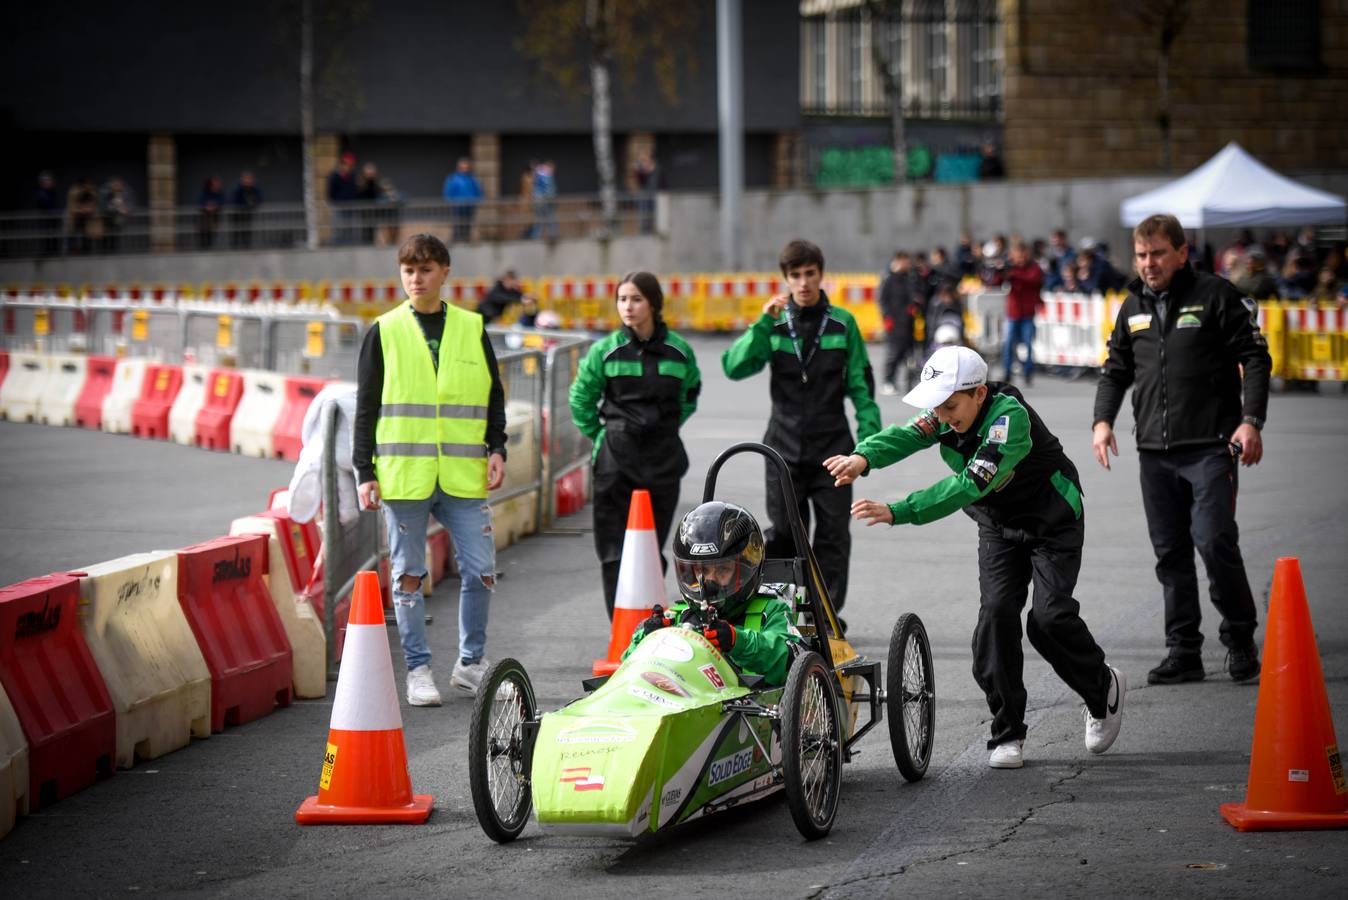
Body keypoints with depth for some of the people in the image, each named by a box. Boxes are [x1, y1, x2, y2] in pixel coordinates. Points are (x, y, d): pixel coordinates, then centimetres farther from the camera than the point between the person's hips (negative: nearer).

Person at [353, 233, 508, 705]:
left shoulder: (472, 330, 9)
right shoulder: (384, 333, 4)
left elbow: (494, 397, 15)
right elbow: (366, 408, 5)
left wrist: (496, 448, 1)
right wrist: (364, 471, -1)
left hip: (464, 475, 1)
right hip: (403, 474, -1)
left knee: (481, 571, -1)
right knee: (408, 575, 3)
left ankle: (470, 662, 15)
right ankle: (418, 670, 11)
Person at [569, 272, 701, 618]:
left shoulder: (679, 350, 2)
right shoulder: (605, 351, -1)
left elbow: (690, 395, 20)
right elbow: (581, 398, 11)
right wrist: (599, 434, 7)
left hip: (663, 460, 1)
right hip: (615, 462, -1)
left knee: (653, 548, 5)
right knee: (615, 551, -3)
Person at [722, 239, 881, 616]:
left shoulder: (842, 323, 2)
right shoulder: (774, 324, 2)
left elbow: (860, 384, 3)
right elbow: (734, 367, -12)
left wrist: (870, 434, -6)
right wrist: (763, 323, -19)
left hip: (832, 444, 0)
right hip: (785, 444, 0)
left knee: (833, 534, 0)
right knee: (785, 531, 4)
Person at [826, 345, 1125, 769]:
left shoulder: (1009, 416, -33)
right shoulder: (948, 415, -10)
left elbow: (970, 484, -44)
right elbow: (906, 436, -28)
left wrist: (896, 512, -53)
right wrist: (864, 456, -52)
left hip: (1053, 522, -6)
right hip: (998, 526, 6)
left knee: (1048, 617, -17)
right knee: (996, 613, -11)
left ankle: (1104, 688, 14)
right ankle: (1007, 733, -2)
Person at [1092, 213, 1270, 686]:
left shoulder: (1216, 296, -3)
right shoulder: (1134, 306, 14)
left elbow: (1255, 358, -4)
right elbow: (1116, 369, 22)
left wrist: (1250, 421, -14)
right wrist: (1102, 420, 7)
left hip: (1210, 447, -6)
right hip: (1154, 451, 6)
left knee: (1215, 542, -12)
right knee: (1170, 553, 6)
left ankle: (1240, 641, 5)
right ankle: (1183, 651, 12)